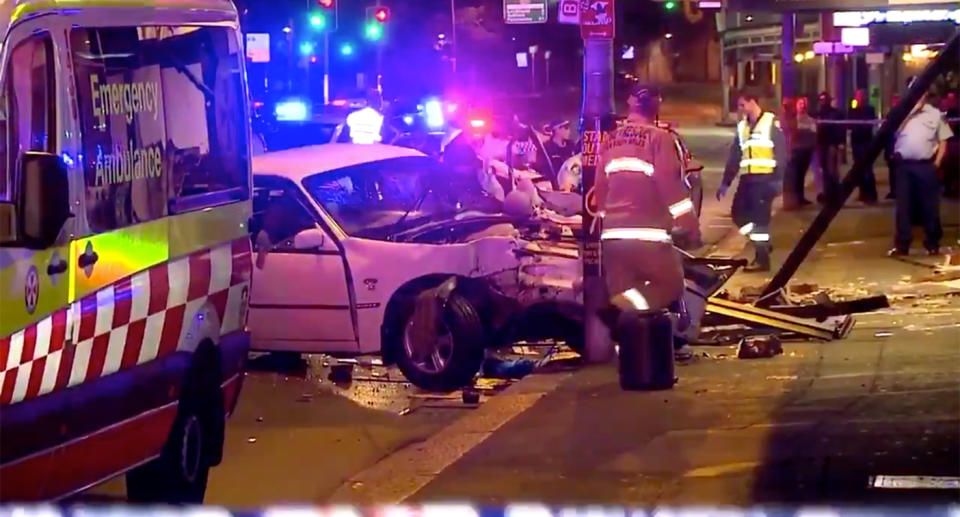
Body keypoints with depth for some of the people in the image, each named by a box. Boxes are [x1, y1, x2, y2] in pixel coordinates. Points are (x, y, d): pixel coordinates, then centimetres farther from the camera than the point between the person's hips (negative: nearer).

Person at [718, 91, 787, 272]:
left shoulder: (771, 123, -4)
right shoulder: (742, 126, 17)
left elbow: (781, 153, -9)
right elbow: (734, 157, 18)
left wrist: (778, 179, -16)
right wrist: (726, 182, 14)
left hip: (765, 178, -7)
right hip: (747, 178, 7)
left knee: (760, 217, -8)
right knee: (739, 213, 2)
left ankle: (762, 259, -2)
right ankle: (762, 243, 19)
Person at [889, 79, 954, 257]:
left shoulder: (935, 114, 5)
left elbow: (943, 142, 7)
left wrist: (937, 163, -3)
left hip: (926, 166, -1)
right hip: (904, 166, 1)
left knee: (930, 206, 4)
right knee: (903, 206, 4)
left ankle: (933, 243, 14)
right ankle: (902, 245, 8)